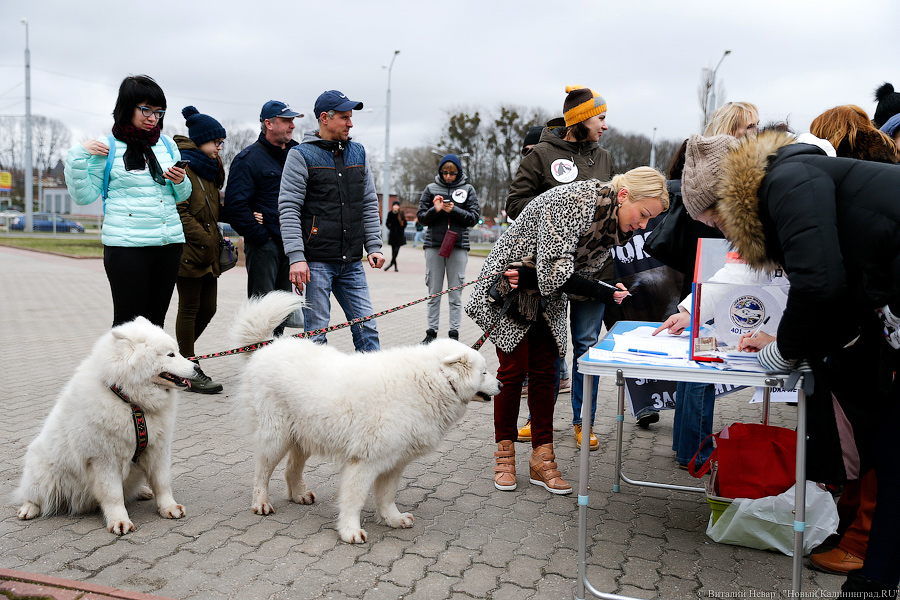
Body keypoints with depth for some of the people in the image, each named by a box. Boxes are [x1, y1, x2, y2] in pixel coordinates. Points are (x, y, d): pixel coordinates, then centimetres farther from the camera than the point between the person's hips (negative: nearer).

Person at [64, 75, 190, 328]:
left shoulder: (167, 144, 12)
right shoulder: (108, 147, 2)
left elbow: (181, 197, 19)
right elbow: (84, 196, 1)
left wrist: (180, 181, -2)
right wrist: (77, 156, -9)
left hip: (169, 242, 4)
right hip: (126, 246, -4)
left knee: (156, 320, 9)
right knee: (128, 322, -4)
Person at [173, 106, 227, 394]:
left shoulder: (207, 169, 20)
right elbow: (180, 213, -18)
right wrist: (205, 239, -18)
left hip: (208, 253, 9)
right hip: (189, 251, -9)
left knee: (207, 308, 10)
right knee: (189, 309, -1)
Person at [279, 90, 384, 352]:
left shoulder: (358, 153, 14)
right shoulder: (301, 155, -2)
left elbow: (369, 204, 16)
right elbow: (288, 209, -7)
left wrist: (373, 246, 7)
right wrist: (296, 257, -17)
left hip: (352, 263, 5)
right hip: (316, 261, -5)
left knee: (366, 327, 6)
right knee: (316, 332, 0)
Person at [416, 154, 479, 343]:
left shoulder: (468, 189, 7)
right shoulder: (431, 188, 9)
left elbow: (473, 218, 3)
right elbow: (421, 217, 8)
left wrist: (455, 210, -11)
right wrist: (435, 210, -12)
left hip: (458, 245, -1)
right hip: (434, 244, 1)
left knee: (456, 293, 0)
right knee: (434, 292, 5)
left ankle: (454, 333, 7)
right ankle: (431, 332, 11)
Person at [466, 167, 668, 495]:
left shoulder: (616, 224, -5)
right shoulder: (573, 200, -29)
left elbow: (583, 272, -8)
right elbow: (555, 270, -33)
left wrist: (529, 277, -22)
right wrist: (604, 294, -35)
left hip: (546, 300, 7)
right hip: (506, 291, -7)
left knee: (544, 371, 3)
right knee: (514, 369, -5)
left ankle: (542, 460, 10)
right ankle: (504, 454, 10)